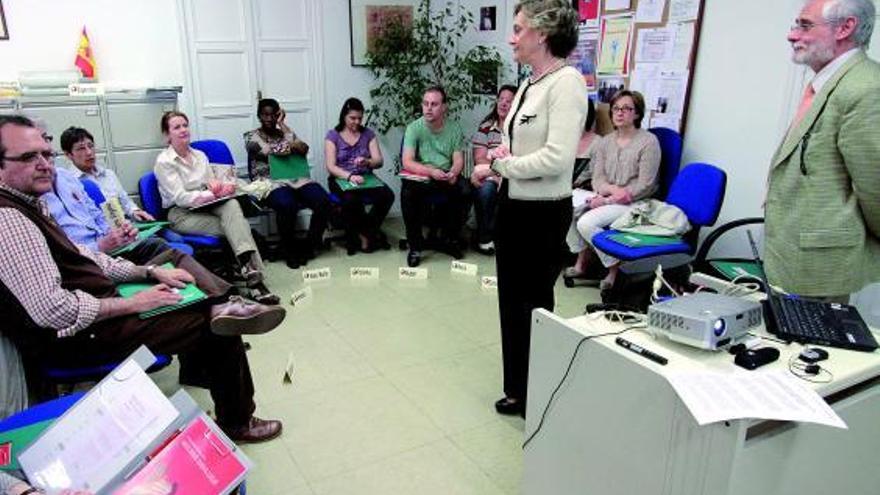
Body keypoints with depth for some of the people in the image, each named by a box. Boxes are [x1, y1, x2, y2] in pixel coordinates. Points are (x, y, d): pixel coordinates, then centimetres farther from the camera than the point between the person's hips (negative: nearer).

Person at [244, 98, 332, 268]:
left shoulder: (286, 133, 20)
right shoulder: (251, 136, 8)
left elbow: (304, 149, -1)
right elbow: (270, 151, -10)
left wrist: (281, 124, 3)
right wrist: (294, 146, 0)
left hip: (296, 178, 4)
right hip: (270, 182, -4)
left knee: (324, 201, -24)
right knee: (287, 205, -37)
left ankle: (309, 245, -7)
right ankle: (291, 249, -12)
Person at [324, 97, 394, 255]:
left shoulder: (368, 134, 11)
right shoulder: (333, 135, 3)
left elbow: (379, 161, 2)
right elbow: (331, 167, -8)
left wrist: (367, 162, -23)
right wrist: (350, 176, -27)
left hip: (365, 177, 3)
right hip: (341, 179, -3)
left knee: (388, 195, -28)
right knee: (351, 199, -38)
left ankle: (363, 233, -9)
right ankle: (370, 234, -11)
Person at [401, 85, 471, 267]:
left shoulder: (454, 129, 2)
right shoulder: (414, 128, -7)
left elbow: (458, 160, 0)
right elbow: (407, 162, -15)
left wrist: (453, 173, -24)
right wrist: (431, 171, -31)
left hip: (447, 176, 2)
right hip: (420, 176, -2)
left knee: (465, 191, -26)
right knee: (408, 193, -33)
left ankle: (449, 239, -3)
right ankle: (415, 245, -14)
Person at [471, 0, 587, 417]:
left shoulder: (566, 82, -16)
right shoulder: (528, 84, 9)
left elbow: (557, 157, -25)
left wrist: (498, 167, -16)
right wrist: (501, 154, -3)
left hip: (543, 212, -9)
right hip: (511, 204, 9)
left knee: (534, 305, 6)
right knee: (511, 301, 17)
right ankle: (518, 390, 35)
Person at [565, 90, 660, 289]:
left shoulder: (649, 142, -8)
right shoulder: (605, 142, 11)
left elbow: (644, 186, -14)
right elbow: (597, 178, 6)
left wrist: (607, 200, -17)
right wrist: (612, 188, -18)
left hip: (635, 203, -6)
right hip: (607, 198, 6)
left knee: (587, 222, -26)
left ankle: (616, 268, -7)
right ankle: (582, 259, -2)